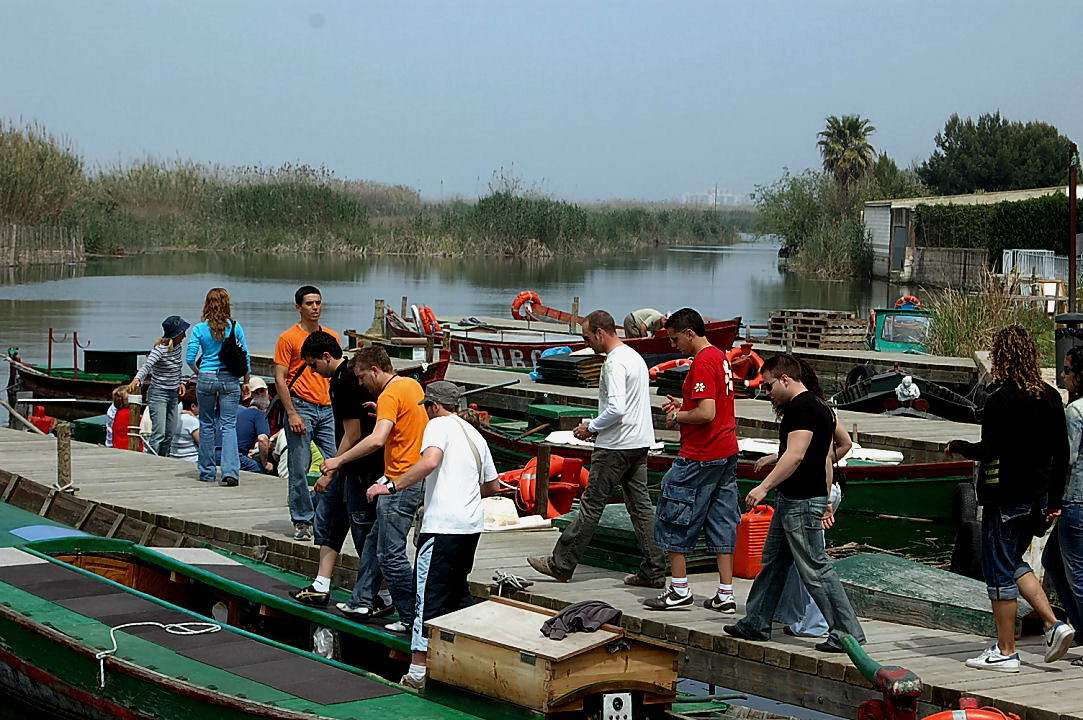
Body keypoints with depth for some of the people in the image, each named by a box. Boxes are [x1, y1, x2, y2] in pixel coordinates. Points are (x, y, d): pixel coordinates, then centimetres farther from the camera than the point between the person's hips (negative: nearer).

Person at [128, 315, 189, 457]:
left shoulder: (178, 347, 5)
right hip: (158, 394, -8)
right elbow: (147, 366, -35)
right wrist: (137, 379, -51)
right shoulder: (159, 349, -19)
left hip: (173, 394, 8)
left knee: (170, 434, 9)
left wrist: (179, 383, 16)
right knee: (159, 434, -15)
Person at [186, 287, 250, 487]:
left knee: (207, 425, 13)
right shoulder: (235, 327, -2)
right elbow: (246, 356, 1)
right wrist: (246, 380, 14)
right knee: (228, 425, 0)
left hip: (206, 378, 0)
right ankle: (230, 471, -15)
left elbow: (190, 358, -5)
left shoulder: (200, 329, -3)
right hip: (230, 379, 0)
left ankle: (207, 472, 19)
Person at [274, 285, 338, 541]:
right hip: (301, 407, -5)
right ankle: (302, 521, 5)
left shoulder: (331, 336, 13)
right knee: (299, 468, -3)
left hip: (327, 409, 5)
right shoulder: (288, 338, -2)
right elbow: (280, 378, -6)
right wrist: (292, 413, -14)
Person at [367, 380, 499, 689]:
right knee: (458, 591, 20)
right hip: (472, 524, 8)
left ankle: (418, 670, -11)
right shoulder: (475, 434, 21)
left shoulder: (439, 425, -2)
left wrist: (391, 486, -20)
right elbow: (493, 485, 27)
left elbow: (429, 461, -23)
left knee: (429, 596, -8)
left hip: (443, 525, -8)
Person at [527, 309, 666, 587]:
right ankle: (653, 571, 9)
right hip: (640, 444, 10)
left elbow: (616, 408, -26)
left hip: (616, 447, -10)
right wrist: (598, 427, 16)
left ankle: (561, 564, 4)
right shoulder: (635, 357, 16)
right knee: (640, 505, 9)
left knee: (591, 505, -3)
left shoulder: (615, 363, -16)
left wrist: (591, 428, -11)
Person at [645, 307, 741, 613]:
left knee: (673, 519, 2)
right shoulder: (720, 357, 13)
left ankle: (680, 590, 5)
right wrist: (683, 405, 12)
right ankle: (725, 595, 11)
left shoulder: (702, 362, -18)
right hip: (727, 453, 10)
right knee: (721, 522, 10)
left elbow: (706, 414, -25)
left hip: (700, 458, -10)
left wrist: (677, 417, -9)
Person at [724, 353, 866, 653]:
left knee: (815, 569, -7)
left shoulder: (800, 408, -16)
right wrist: (826, 500, 24)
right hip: (791, 501, 11)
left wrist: (764, 486, -25)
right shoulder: (819, 407, 17)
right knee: (773, 561, 17)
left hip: (801, 503, -11)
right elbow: (825, 458, 21)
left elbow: (795, 455, -25)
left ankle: (847, 632, -5)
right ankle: (756, 624, 26)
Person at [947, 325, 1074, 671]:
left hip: (1005, 499, -7)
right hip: (1037, 497, 7)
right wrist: (1055, 499, 16)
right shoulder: (1051, 397, 6)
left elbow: (988, 450, -19)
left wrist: (957, 446, 0)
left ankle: (1005, 652, 7)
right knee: (1014, 562, 22)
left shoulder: (1001, 398, -15)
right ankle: (1054, 624, 9)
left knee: (1000, 571, 2)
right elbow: (1062, 453, 9)